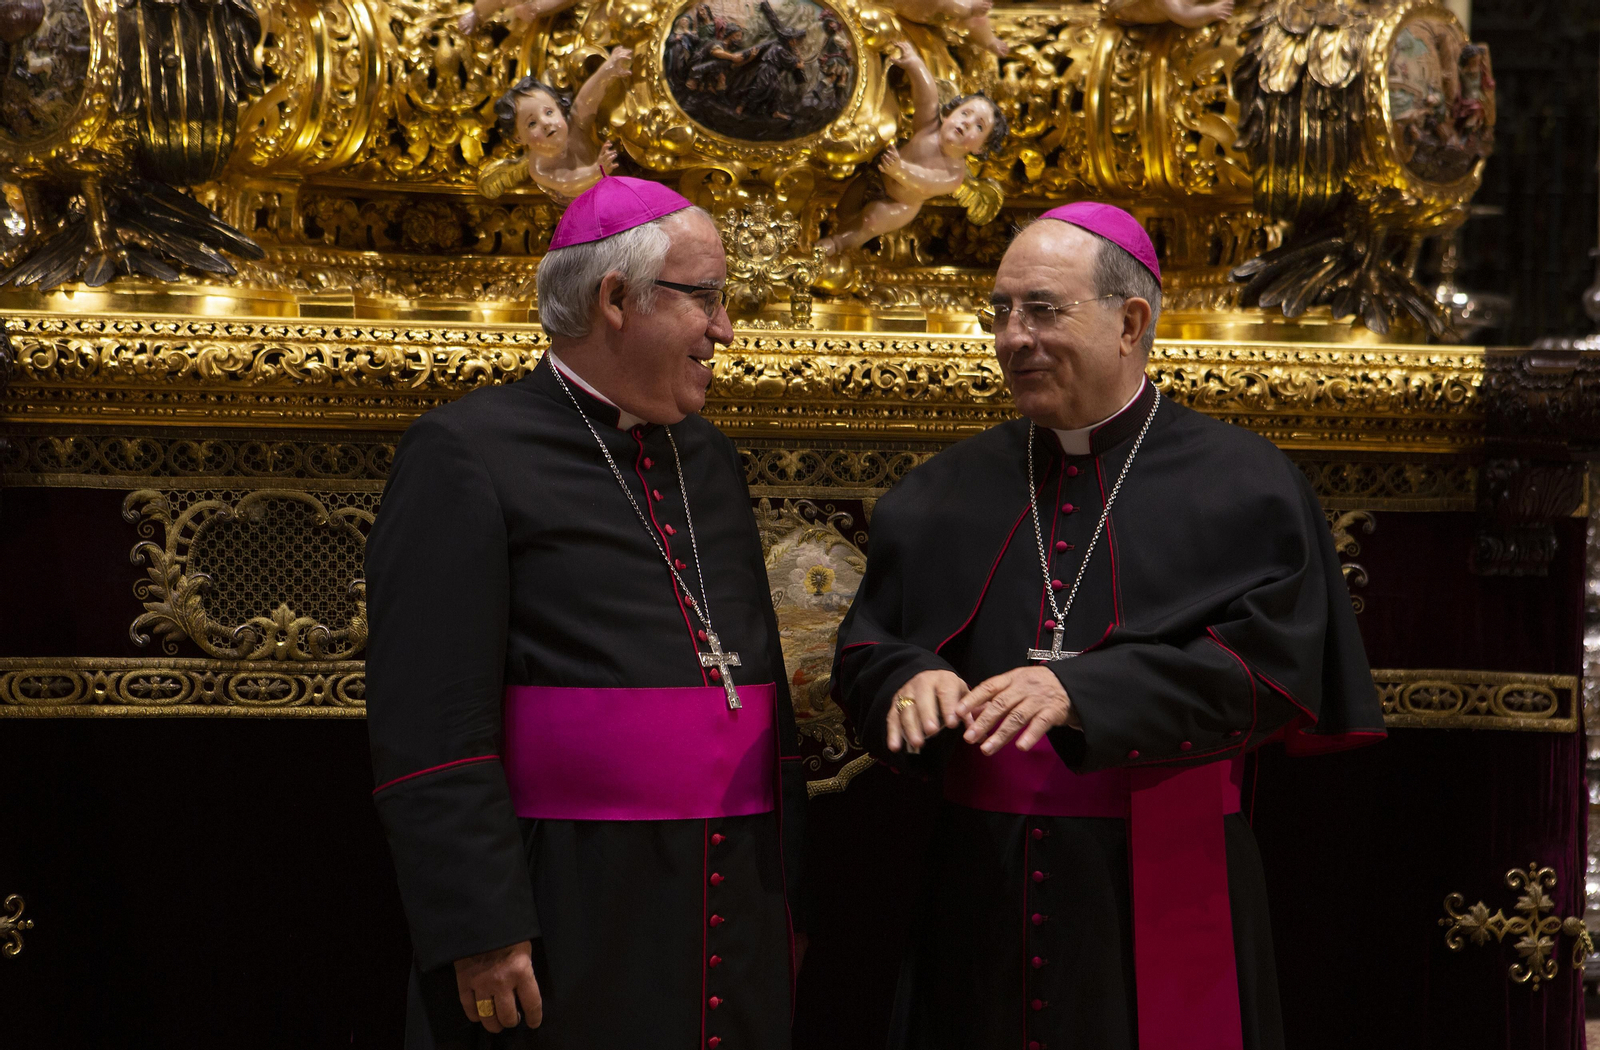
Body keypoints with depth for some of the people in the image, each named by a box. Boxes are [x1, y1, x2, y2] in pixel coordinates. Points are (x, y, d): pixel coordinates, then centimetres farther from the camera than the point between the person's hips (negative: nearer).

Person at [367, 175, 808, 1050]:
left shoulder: (708, 459, 15)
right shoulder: (466, 454, -7)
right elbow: (431, 731, -14)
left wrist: (788, 890, 16)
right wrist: (481, 931, -18)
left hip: (736, 915, 7)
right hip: (567, 934, -6)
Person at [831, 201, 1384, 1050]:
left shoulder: (1240, 488, -2)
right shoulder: (946, 494, 11)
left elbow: (1261, 663, -13)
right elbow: (866, 646, 8)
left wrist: (1080, 691, -25)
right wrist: (912, 677, -15)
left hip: (1161, 900, -3)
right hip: (978, 894, 3)